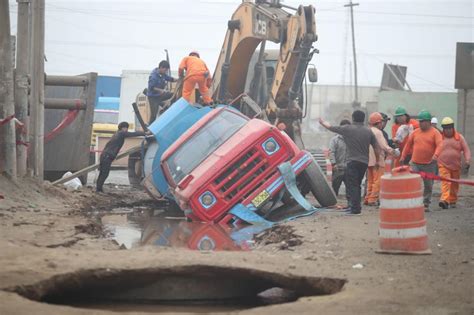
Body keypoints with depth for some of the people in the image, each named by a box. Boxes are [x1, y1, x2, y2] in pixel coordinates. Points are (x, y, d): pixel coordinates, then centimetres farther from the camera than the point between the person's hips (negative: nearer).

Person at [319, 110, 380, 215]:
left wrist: (322, 122, 25)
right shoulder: (369, 131, 6)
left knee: (352, 185, -5)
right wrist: (377, 160, 20)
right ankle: (354, 206, 21)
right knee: (357, 185, 17)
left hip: (353, 161, -5)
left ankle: (355, 208, -13)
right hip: (364, 162, 5)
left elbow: (330, 127, 5)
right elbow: (376, 147, 8)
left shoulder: (347, 129, -6)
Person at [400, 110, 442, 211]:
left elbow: (440, 145, -15)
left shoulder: (435, 133, -3)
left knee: (428, 185, 6)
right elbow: (408, 144, 17)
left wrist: (436, 155, -32)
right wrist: (403, 156, 17)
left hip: (429, 164, -2)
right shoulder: (415, 132, 8)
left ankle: (426, 204, 17)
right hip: (415, 163, 2)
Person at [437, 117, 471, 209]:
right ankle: (444, 200, -30)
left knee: (455, 185, 10)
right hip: (443, 166, -2)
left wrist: (467, 160, -13)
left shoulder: (459, 137, 3)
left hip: (456, 166, 2)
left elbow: (466, 149, 1)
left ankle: (452, 201, 25)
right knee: (445, 183, -18)